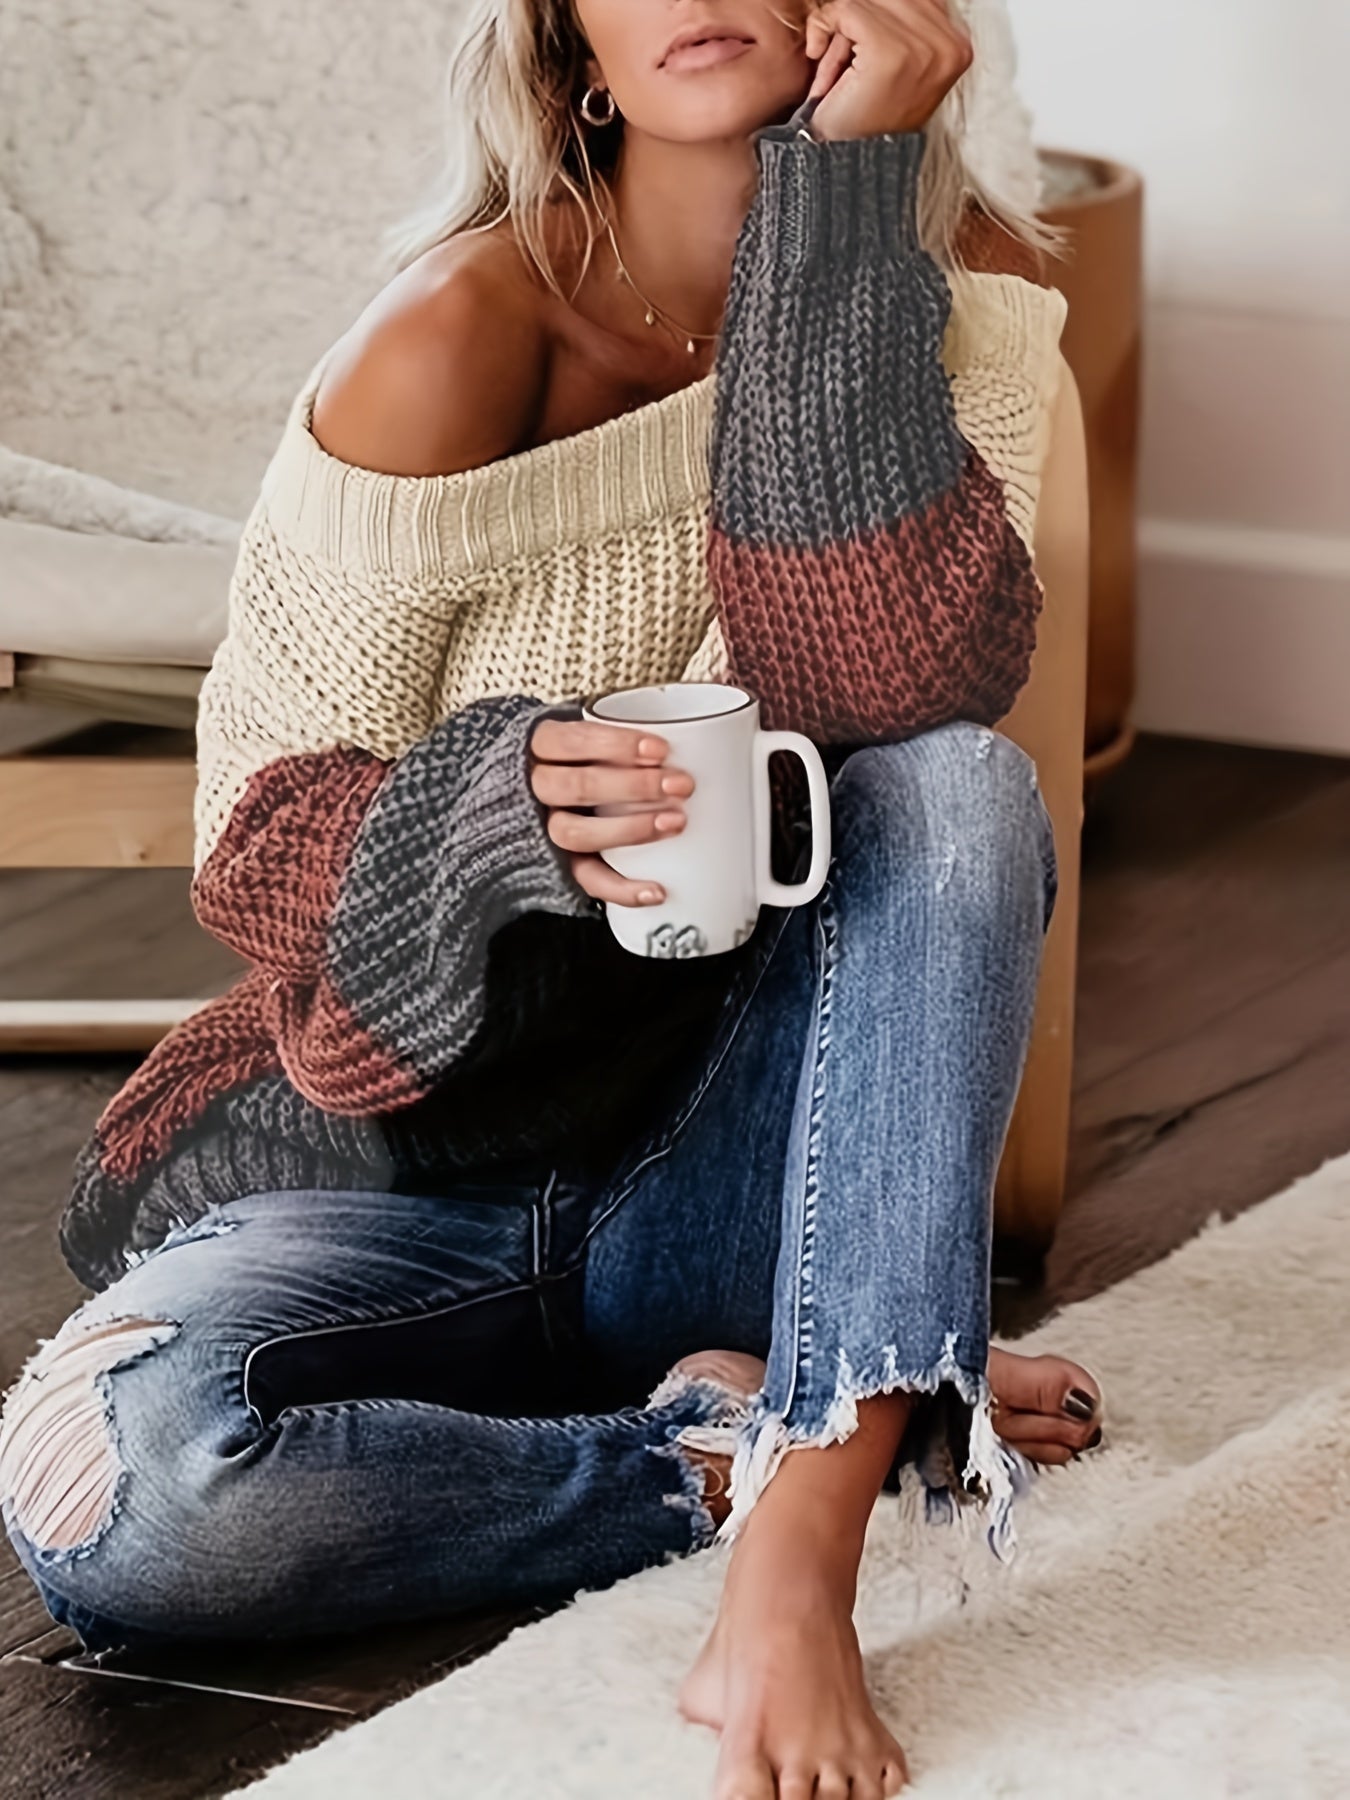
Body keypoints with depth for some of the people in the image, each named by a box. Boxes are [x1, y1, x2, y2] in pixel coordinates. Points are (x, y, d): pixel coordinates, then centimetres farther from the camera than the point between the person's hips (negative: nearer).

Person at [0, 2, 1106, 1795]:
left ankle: (797, 1578, -36)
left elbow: (909, 688, -23)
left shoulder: (964, 317, -3)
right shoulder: (469, 327, -13)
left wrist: (850, 186, -24)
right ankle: (758, 1441, -14)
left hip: (727, 1161, 2)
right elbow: (253, 822, -10)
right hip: (408, 1172, -2)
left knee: (959, 787, -28)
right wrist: (501, 802, -33)